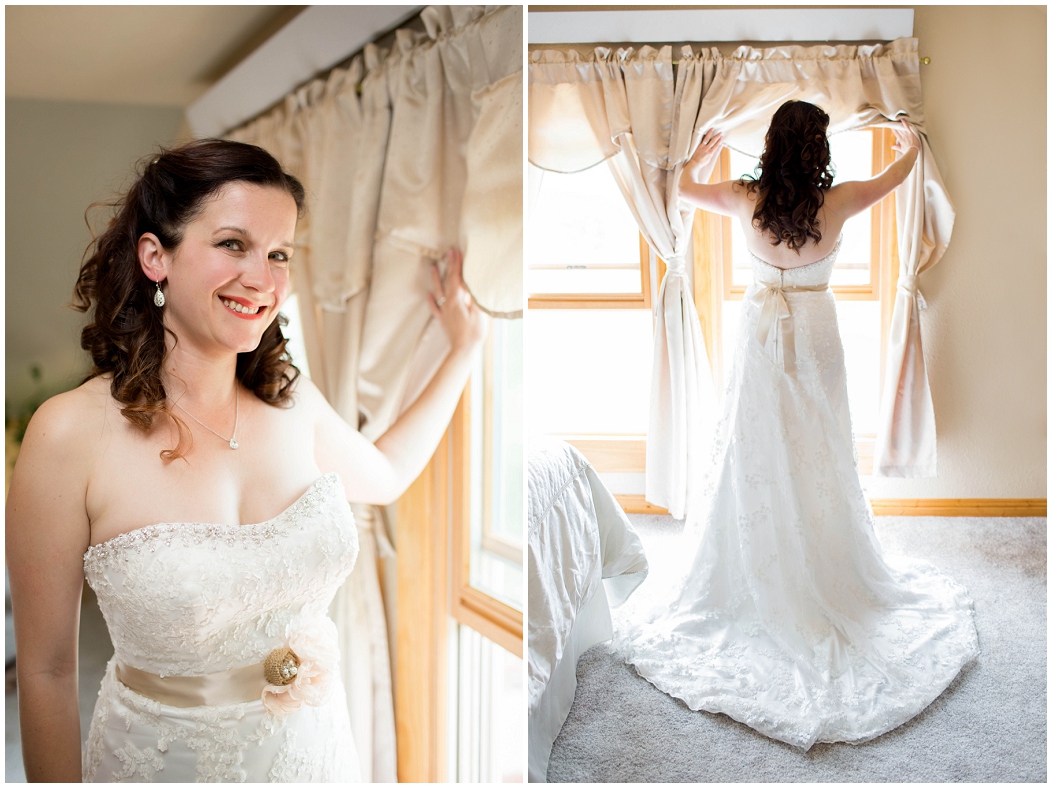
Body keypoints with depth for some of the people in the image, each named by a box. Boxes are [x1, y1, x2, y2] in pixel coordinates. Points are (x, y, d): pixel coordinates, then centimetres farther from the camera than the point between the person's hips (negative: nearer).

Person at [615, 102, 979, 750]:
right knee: (820, 455, 10)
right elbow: (898, 174, 10)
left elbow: (686, 187, 9)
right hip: (817, 336, 0)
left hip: (764, 336, 0)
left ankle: (756, 575, 18)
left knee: (759, 455, 8)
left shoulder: (747, 201, -11)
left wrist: (702, 155, 31)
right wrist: (910, 142, 33)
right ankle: (829, 573, 23)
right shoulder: (838, 202, -11)